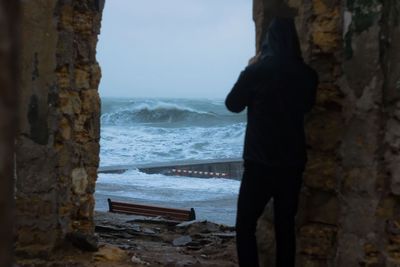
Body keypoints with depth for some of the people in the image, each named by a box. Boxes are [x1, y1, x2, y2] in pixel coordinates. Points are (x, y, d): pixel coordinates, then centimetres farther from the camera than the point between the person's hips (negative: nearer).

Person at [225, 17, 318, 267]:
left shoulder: (256, 72, -12)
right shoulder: (307, 75, -1)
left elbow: (233, 104, 3)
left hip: (261, 163, -4)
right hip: (293, 163, 4)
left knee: (245, 226, 5)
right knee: (286, 226, 13)